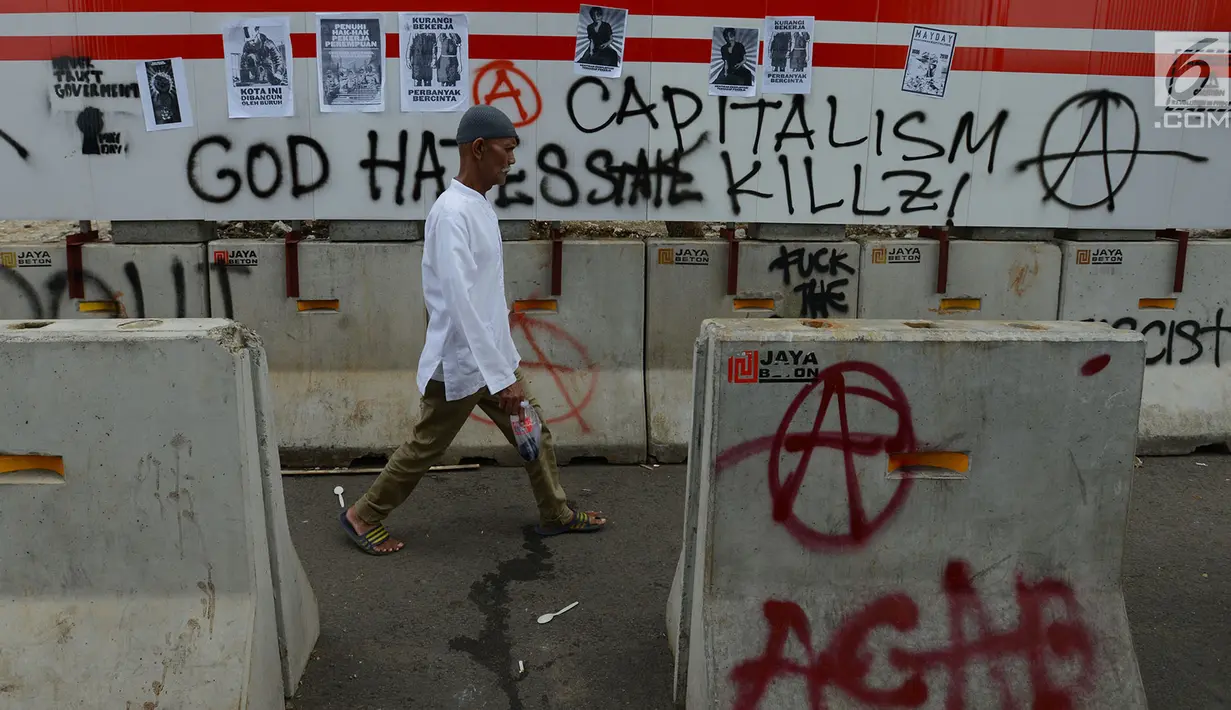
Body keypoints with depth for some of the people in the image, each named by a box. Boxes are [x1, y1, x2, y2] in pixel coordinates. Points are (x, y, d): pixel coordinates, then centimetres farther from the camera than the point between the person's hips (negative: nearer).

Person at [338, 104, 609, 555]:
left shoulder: (479, 205, 8)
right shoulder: (452, 213, -23)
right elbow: (461, 303, -29)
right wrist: (502, 377, -29)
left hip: (493, 352, 9)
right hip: (461, 361, -9)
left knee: (534, 430, 14)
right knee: (426, 447, 6)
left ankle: (556, 514, 30)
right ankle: (362, 516, 25)